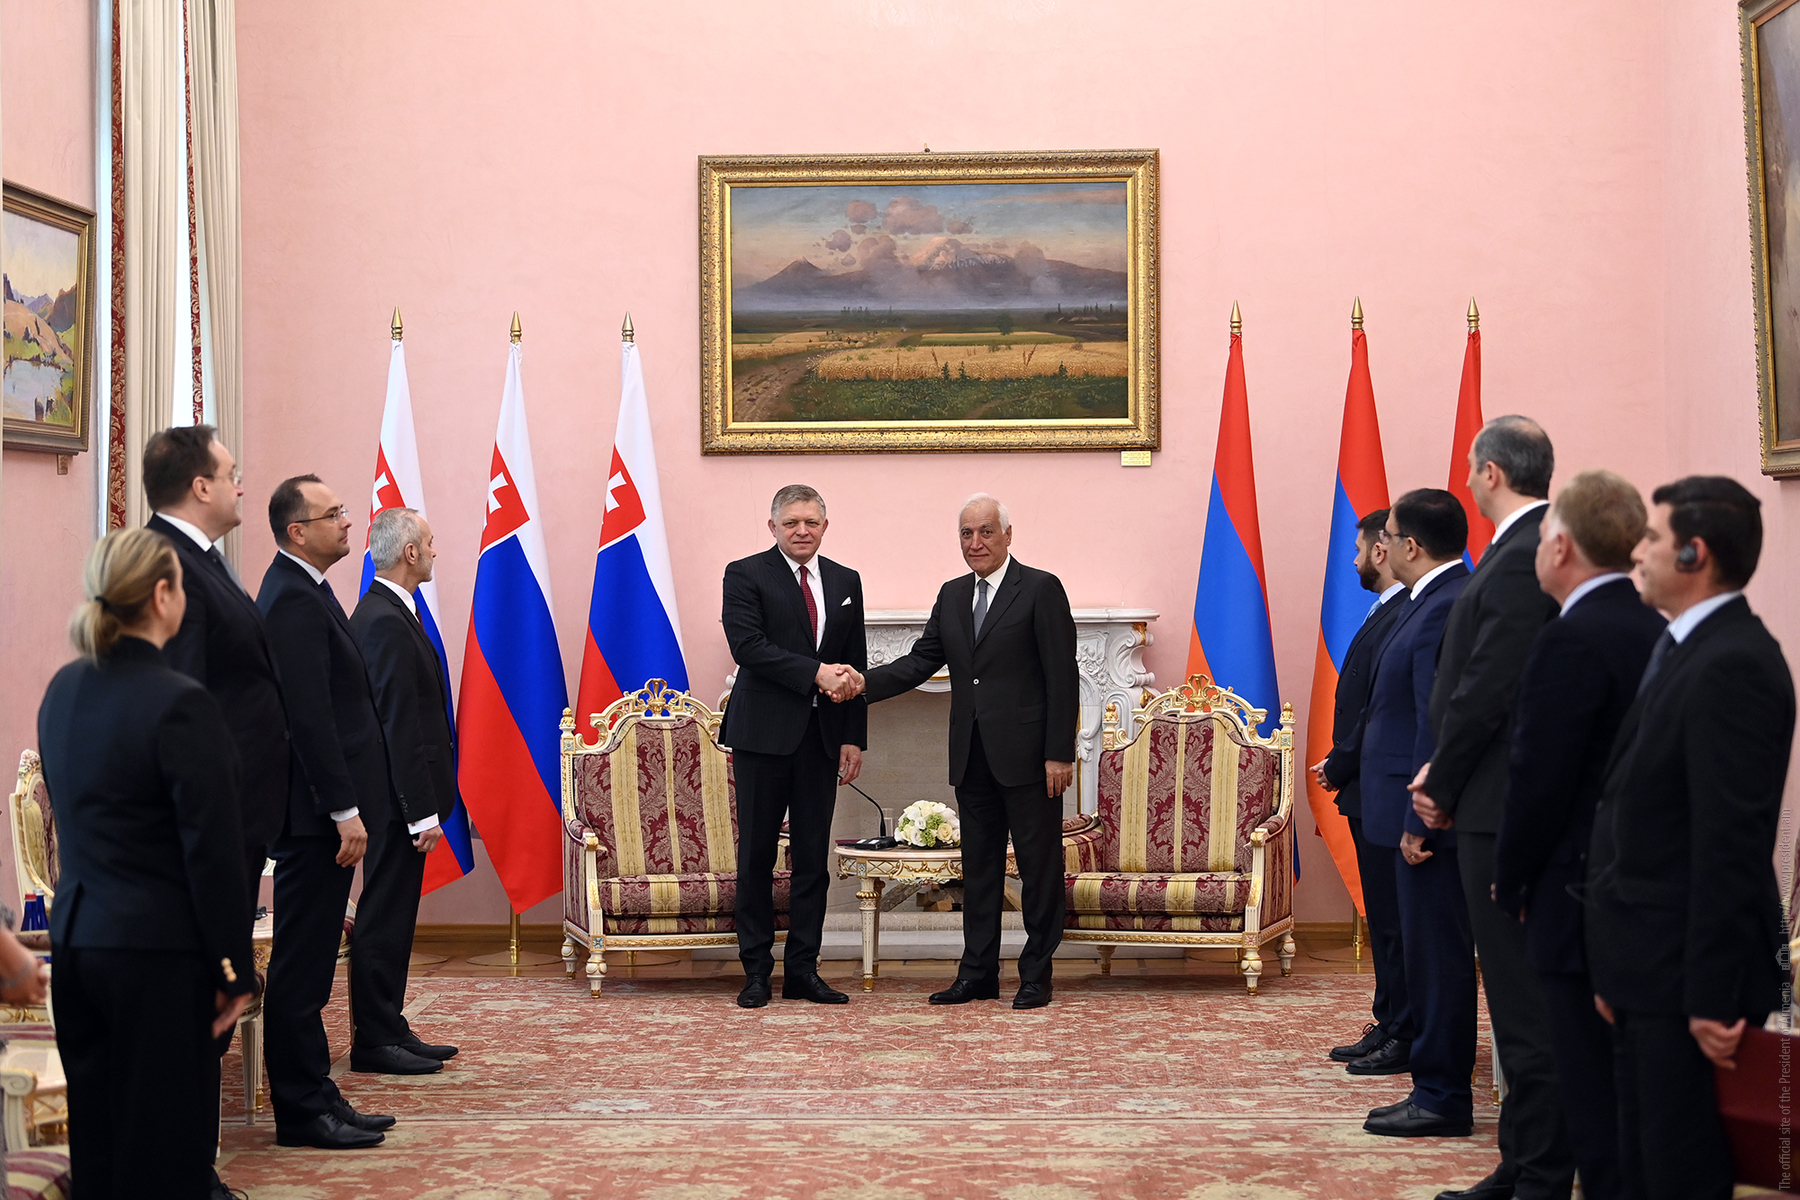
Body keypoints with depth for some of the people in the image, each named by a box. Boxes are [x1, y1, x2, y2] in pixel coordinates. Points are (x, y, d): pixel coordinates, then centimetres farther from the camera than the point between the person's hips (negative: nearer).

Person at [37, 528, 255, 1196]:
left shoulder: (64, 690, 7)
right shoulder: (181, 705, -17)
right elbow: (213, 853, -15)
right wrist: (234, 971, -9)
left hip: (76, 937, 7)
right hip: (160, 949, -7)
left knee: (94, 1141, 14)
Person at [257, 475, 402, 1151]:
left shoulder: (303, 591, 17)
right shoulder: (294, 599, -16)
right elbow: (310, 715, -22)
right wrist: (344, 810, -22)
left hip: (323, 813, 11)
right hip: (315, 814, -10)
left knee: (308, 963, 14)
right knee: (301, 965, -3)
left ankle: (313, 1096, 21)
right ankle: (301, 1111, 4)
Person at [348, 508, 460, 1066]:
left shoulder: (384, 612, 14)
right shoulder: (386, 623, -19)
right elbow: (399, 725, -22)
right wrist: (422, 812, -21)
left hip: (398, 795, 10)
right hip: (398, 796, -10)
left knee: (394, 915, 14)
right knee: (385, 916, -3)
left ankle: (388, 1029, 22)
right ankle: (374, 1041, 4)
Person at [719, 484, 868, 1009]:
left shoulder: (846, 582, 13)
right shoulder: (745, 575, -1)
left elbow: (854, 666, 13)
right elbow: (748, 646, -14)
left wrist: (854, 738, 6)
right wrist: (816, 673, -20)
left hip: (822, 736, 4)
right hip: (764, 734, -4)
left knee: (814, 857, 5)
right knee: (756, 854, 1)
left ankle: (802, 970, 11)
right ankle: (756, 970, 9)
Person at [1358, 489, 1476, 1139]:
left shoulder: (1446, 609, -18)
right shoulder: (1435, 601, 13)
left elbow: (1438, 723, -22)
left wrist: (1418, 822, -21)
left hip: (1431, 819, -10)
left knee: (1437, 957, -2)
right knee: (1430, 956, 15)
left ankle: (1442, 1099, 6)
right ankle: (1435, 1089, 23)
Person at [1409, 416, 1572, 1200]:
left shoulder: (1521, 558, -17)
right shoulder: (1532, 548, 13)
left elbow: (1489, 687, -20)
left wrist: (1442, 785, -8)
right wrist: (1444, 776, 10)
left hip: (1505, 808, -10)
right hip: (1507, 804, 10)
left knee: (1524, 998, -4)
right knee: (1524, 994, 15)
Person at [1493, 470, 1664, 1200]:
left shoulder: (1572, 641, -18)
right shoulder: (1657, 633, 6)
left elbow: (1537, 779, -17)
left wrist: (1509, 884, -2)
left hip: (1582, 900, -8)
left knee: (1595, 1100, 0)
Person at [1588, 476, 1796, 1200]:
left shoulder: (1733, 665, -18)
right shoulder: (1683, 651, 14)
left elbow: (1730, 844, -22)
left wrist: (1712, 998, -23)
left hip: (1688, 977, -10)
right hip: (1648, 975, 10)